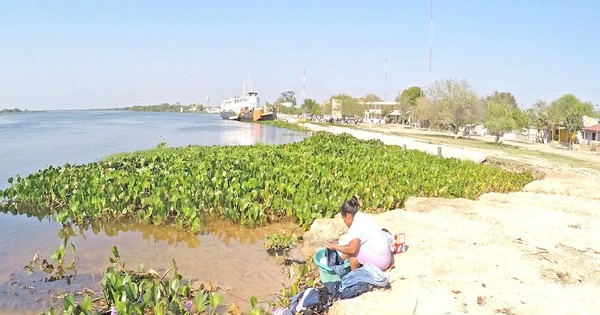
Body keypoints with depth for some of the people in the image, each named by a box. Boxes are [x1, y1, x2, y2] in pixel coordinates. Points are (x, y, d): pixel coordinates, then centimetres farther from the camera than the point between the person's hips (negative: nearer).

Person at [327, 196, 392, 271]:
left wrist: (335, 247, -12)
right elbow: (351, 246, 13)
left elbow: (352, 249, -26)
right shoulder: (361, 218, 10)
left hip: (380, 260, -9)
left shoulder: (357, 224, -19)